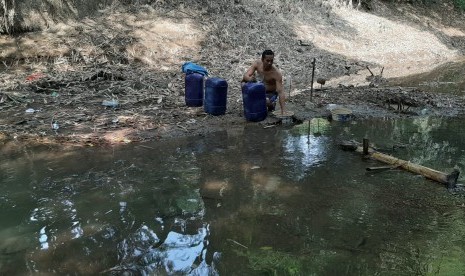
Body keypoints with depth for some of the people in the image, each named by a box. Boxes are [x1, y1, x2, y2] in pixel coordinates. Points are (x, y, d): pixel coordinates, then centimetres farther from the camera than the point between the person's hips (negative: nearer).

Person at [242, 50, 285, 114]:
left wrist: (283, 111, -41)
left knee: (266, 101, -36)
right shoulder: (257, 64, -17)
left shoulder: (276, 74, -30)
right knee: (244, 82, -16)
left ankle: (271, 104, 1)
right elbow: (245, 76, -20)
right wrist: (250, 79, -47)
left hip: (271, 93, -4)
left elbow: (280, 92, -33)